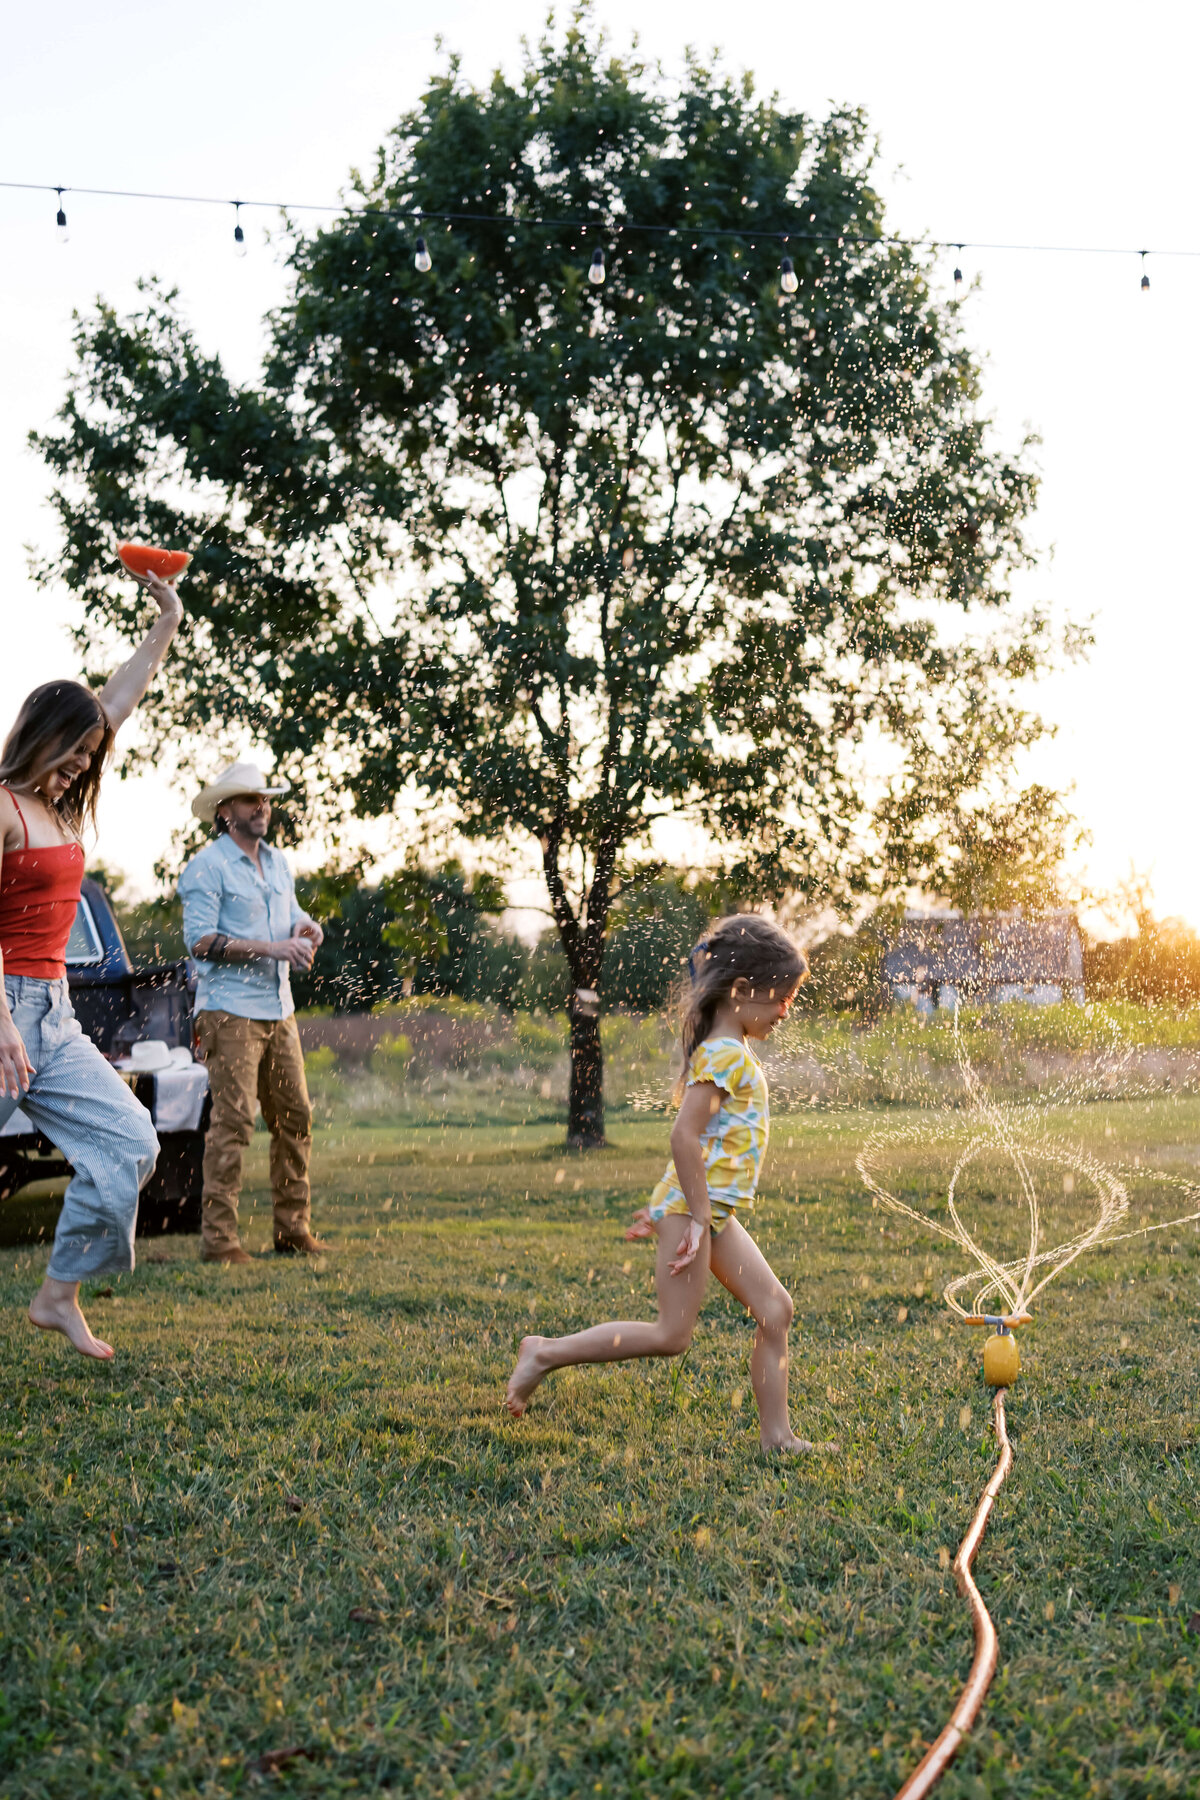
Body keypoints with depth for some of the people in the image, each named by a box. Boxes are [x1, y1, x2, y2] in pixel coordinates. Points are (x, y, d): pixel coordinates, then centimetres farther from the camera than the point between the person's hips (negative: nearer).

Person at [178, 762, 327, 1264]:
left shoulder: (278, 862, 17)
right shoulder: (207, 866, -6)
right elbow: (200, 940, -14)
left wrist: (306, 927, -1)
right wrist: (271, 948, -19)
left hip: (279, 1010, 8)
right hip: (230, 1011, -8)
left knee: (294, 1118, 9)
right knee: (232, 1122, -10)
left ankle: (293, 1229, 18)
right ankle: (218, 1237, -6)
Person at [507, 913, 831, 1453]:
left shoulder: (732, 1053, 16)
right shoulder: (725, 1055, -16)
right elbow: (684, 1135, -25)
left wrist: (665, 1208, 23)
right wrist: (698, 1217, -21)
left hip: (712, 1209, 10)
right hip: (694, 1205, -10)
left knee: (774, 1309, 6)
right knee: (671, 1335, -5)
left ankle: (776, 1435, 10)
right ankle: (546, 1353, 2)